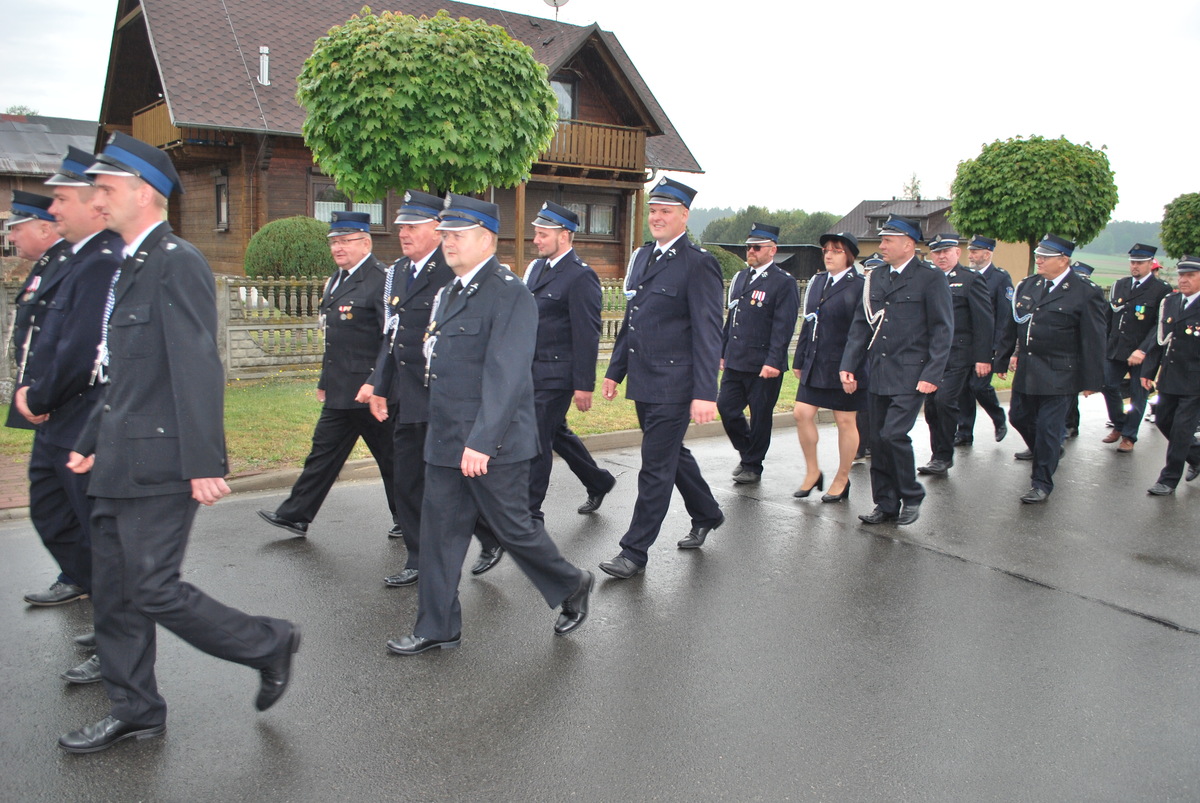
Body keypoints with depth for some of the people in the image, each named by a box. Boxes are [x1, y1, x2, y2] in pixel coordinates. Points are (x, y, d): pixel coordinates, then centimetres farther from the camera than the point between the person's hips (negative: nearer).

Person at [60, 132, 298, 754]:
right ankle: (134, 711, 28)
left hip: (159, 463, -10)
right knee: (114, 592, 14)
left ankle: (268, 644, 14)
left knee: (155, 591, -5)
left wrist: (205, 464, -24)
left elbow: (199, 369, -21)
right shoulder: (130, 267, 17)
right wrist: (90, 442, 22)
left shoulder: (177, 263, -14)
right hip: (122, 463, 10)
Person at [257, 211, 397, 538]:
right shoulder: (335, 281, 15)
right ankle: (295, 516, 20)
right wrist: (325, 381, 20)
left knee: (390, 457, 5)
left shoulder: (382, 280, -13)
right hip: (340, 393, 9)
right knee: (324, 450, 13)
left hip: (372, 391, -8)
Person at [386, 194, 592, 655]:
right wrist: (447, 437, 18)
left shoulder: (510, 295, -15)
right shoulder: (448, 294, 14)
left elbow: (505, 374, -23)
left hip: (495, 445, -8)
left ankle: (572, 588, 30)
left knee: (513, 529, 5)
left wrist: (482, 441, -27)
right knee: (439, 531, 10)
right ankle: (437, 629, 22)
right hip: (444, 443, 8)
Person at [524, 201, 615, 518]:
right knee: (557, 433, 20)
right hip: (533, 370, 9)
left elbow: (587, 335, -16)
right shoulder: (536, 267, 11)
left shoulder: (581, 276, -15)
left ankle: (528, 512, 8)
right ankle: (598, 482, 39)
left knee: (537, 439, -4)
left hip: (556, 375, -9)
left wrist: (584, 386, -18)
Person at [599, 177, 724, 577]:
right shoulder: (643, 256, 13)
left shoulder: (698, 263, -11)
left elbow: (708, 332, -16)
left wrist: (705, 393, -21)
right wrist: (615, 370, 18)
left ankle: (635, 551, 8)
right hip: (643, 383, 8)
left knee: (656, 467, -2)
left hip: (673, 386, -8)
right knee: (673, 454, 21)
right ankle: (706, 514, 42)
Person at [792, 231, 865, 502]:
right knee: (802, 414, 0)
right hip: (815, 365, 6)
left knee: (846, 421, 5)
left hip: (844, 365, -6)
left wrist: (852, 366, -17)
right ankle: (812, 472, 17)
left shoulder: (860, 285, -7)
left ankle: (842, 480, 18)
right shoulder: (816, 282, 12)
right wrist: (800, 360, 13)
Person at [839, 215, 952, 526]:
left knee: (894, 434, -13)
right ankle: (886, 504, 20)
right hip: (877, 374, 6)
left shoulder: (931, 278, -4)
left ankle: (911, 497, 9)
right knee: (878, 440, 8)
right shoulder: (875, 278, 12)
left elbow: (942, 330, -7)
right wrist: (848, 366, 4)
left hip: (911, 376, -6)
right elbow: (860, 325, 13)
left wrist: (932, 374, -13)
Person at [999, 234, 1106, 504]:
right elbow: (1012, 325, 14)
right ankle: (1043, 451, 46)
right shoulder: (1027, 285, 7)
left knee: (1048, 428, -2)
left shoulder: (1086, 292, -10)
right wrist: (1010, 355, 8)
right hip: (1026, 370, 6)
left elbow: (1093, 340, -9)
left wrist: (1090, 380, -8)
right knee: (1019, 417, 17)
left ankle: (1042, 484, 10)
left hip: (1059, 375, -6)